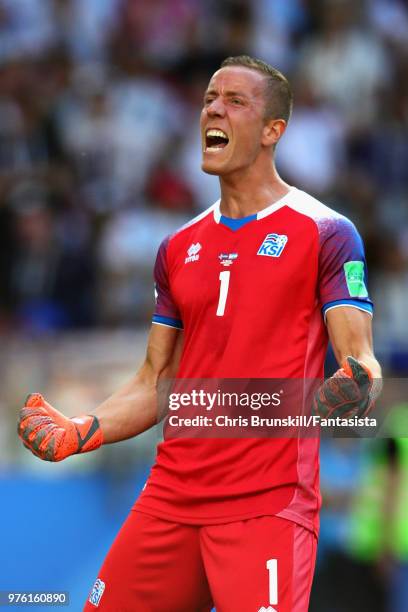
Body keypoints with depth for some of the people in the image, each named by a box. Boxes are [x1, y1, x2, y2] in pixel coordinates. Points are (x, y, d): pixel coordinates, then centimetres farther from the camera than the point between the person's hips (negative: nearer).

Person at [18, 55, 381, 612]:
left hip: (266, 502, -6)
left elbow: (362, 364, -7)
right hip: (170, 497, 6)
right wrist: (80, 433, 3)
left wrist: (353, 389, -30)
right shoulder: (180, 249, 17)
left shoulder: (324, 233, -1)